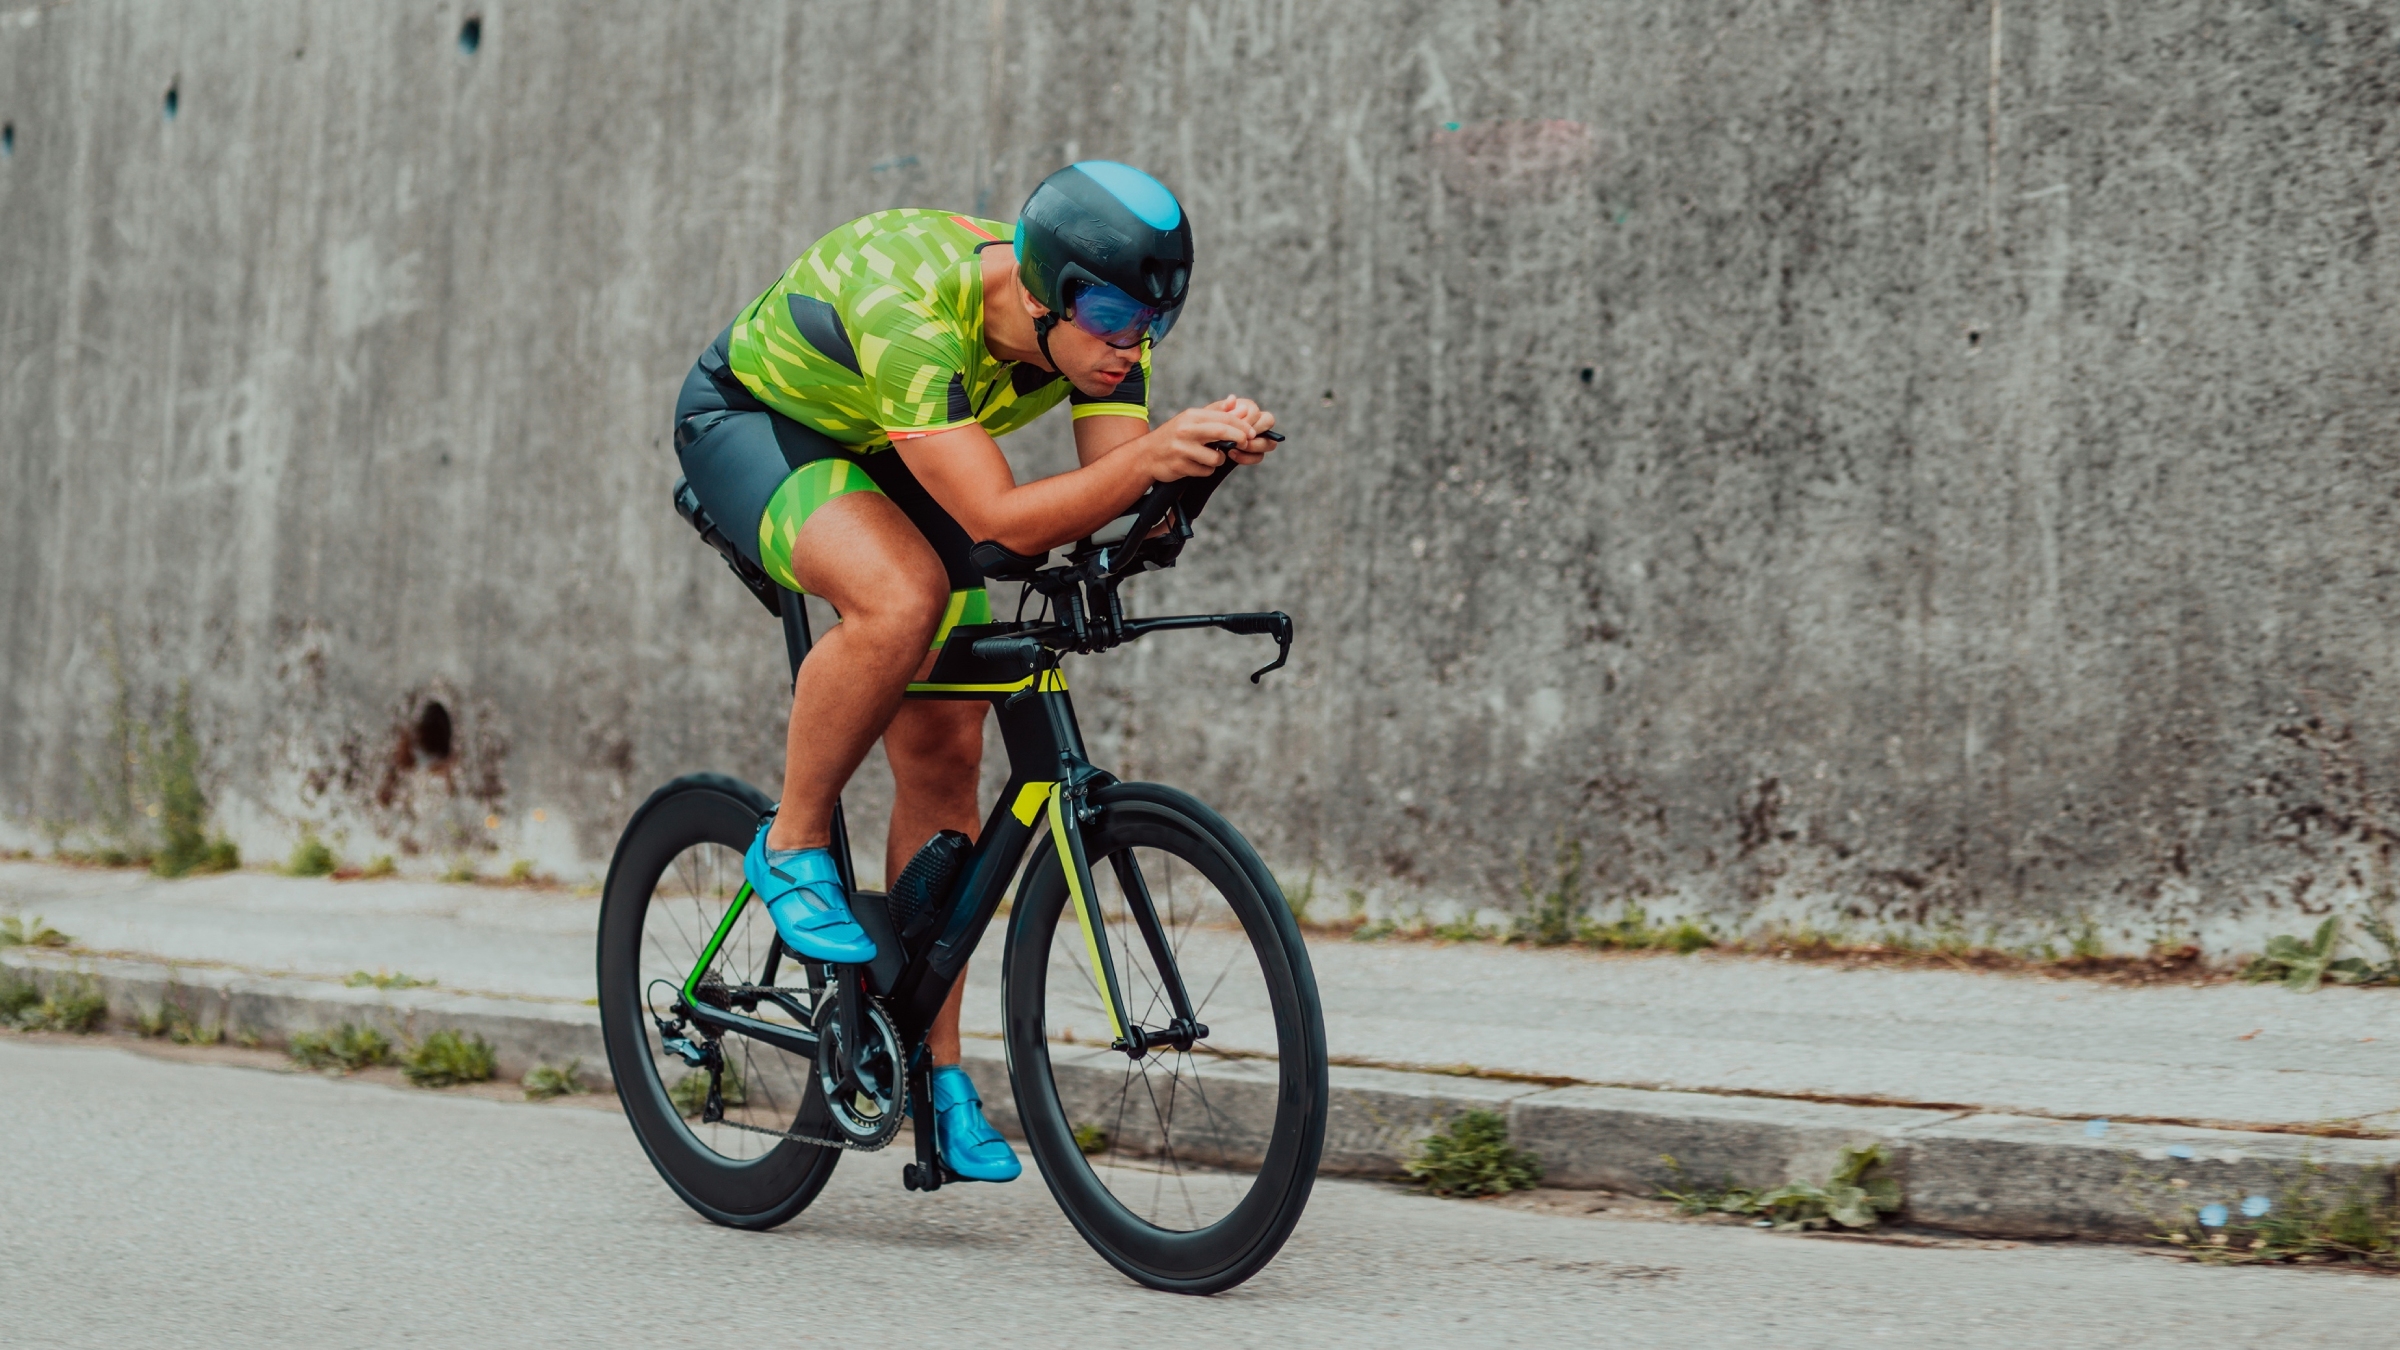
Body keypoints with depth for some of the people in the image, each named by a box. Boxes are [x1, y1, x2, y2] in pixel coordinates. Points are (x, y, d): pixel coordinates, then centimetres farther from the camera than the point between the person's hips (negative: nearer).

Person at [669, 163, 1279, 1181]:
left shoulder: (1099, 318, -21)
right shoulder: (910, 306, -41)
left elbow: (1117, 505, -23)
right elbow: (1002, 522, -45)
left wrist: (1202, 454, -41)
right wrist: (1148, 455, -57)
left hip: (890, 457, 6)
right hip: (751, 421, -6)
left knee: (944, 756, -1)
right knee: (902, 598, -37)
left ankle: (934, 1067, 9)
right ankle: (791, 851, -13)